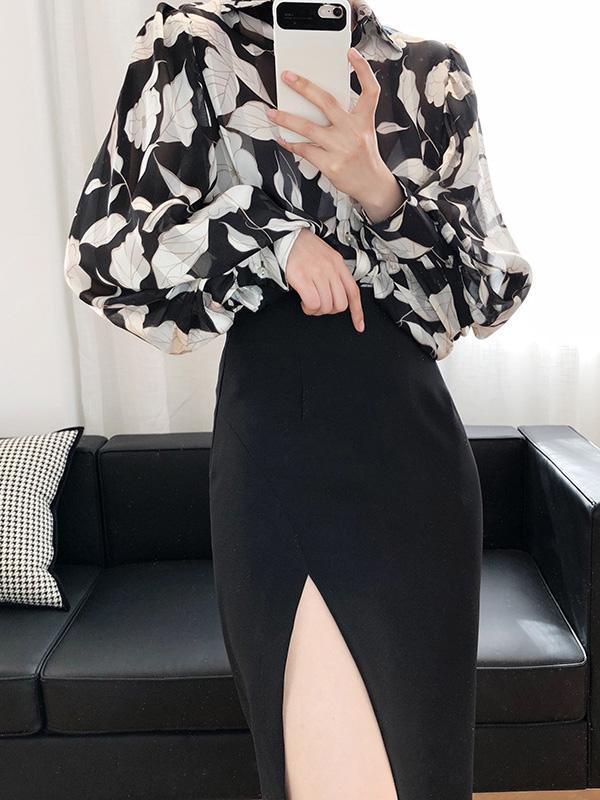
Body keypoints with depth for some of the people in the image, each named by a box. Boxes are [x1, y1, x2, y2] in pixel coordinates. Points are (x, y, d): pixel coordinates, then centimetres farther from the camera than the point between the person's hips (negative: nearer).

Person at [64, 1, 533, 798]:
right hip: (270, 441, -1)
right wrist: (271, 239, -13)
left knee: (420, 731, 14)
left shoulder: (434, 71, 8)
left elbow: (498, 288, 3)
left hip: (407, 441, 2)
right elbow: (100, 249, 1)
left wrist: (378, 189, -14)